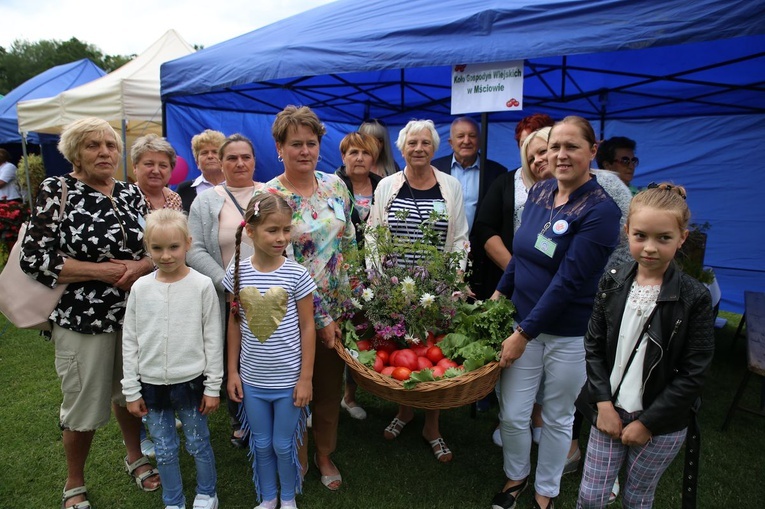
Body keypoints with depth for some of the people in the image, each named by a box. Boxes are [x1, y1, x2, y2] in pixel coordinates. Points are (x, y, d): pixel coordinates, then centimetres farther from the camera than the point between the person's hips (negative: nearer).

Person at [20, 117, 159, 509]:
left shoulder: (131, 194, 4)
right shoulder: (56, 191, -8)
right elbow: (33, 258, -14)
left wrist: (141, 266, -14)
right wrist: (103, 271, -18)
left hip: (134, 314, 4)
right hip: (82, 319, -4)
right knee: (85, 405, 9)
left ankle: (135, 457, 45)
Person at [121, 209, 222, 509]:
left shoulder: (202, 285, -10)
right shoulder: (140, 288, -4)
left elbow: (212, 339, -6)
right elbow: (130, 342, 3)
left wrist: (213, 386, -5)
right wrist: (131, 391, 3)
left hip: (190, 381, -2)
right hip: (152, 384, 2)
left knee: (198, 443, 12)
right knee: (164, 450, 15)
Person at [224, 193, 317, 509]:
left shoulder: (296, 274, -13)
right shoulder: (238, 273, -6)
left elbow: (307, 327, -7)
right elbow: (234, 323, 3)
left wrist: (306, 378, -7)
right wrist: (232, 371, 4)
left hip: (288, 379, -2)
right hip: (252, 379, 2)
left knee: (283, 445, 12)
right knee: (261, 445, 17)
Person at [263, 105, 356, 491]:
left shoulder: (335, 185, 2)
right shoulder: (269, 197, -13)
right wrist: (320, 317, -16)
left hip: (338, 304, 4)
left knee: (330, 384, 16)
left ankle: (325, 454, 38)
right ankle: (297, 459, 37)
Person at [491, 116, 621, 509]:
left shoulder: (600, 209, -17)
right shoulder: (539, 192, 0)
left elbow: (568, 282, -21)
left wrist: (524, 333, -20)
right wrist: (500, 293, 11)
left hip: (570, 334, -4)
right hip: (524, 321, 4)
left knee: (557, 418, 16)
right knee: (512, 414, 10)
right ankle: (516, 477, 39)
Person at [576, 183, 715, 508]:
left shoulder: (695, 298, -12)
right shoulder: (611, 283, -3)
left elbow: (693, 374, -11)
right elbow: (594, 346, 1)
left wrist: (647, 423, -11)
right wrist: (604, 403, -7)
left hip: (661, 425, -2)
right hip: (610, 411, 2)